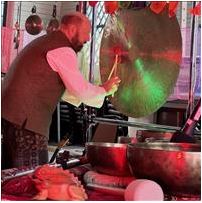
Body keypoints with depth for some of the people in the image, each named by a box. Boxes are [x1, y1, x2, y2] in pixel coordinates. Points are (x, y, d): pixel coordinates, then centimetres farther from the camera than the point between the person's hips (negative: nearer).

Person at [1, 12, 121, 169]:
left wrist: (100, 91, 22)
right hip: (25, 120, -10)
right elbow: (82, 91, -11)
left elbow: (63, 87, 26)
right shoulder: (63, 50, -11)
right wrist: (104, 90, 8)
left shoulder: (47, 42, 21)